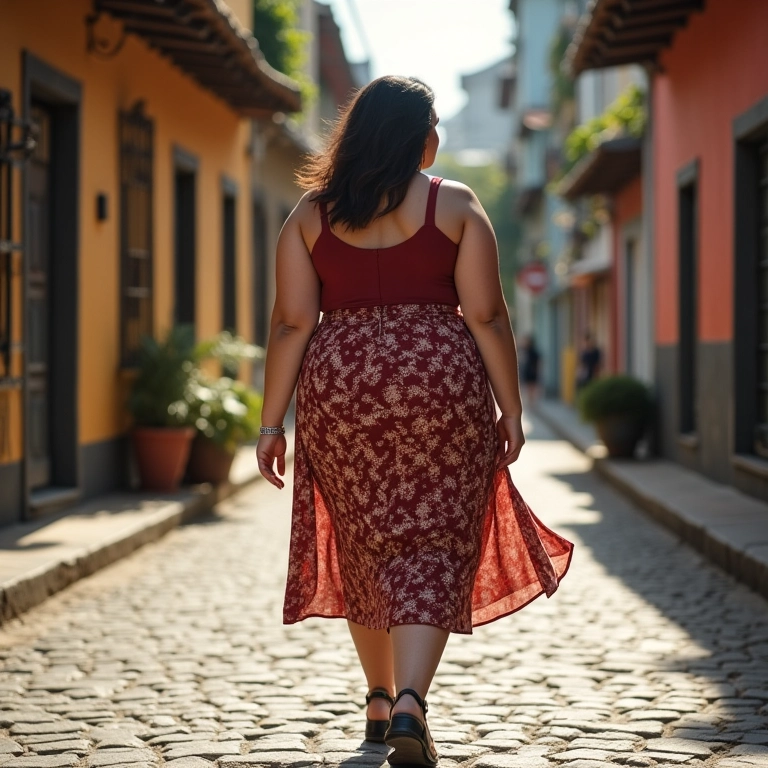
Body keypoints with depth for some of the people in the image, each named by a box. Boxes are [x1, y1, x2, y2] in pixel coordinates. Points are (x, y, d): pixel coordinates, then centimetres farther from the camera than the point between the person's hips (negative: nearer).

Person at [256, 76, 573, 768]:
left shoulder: (312, 213, 4)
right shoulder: (455, 205, -1)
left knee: (365, 548, 17)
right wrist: (511, 409, 2)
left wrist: (272, 423, 3)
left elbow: (292, 324, 0)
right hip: (441, 384, -2)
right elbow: (486, 316, -5)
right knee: (431, 548, -1)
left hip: (340, 387, 3)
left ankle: (380, 700, 27)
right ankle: (410, 701, -18)